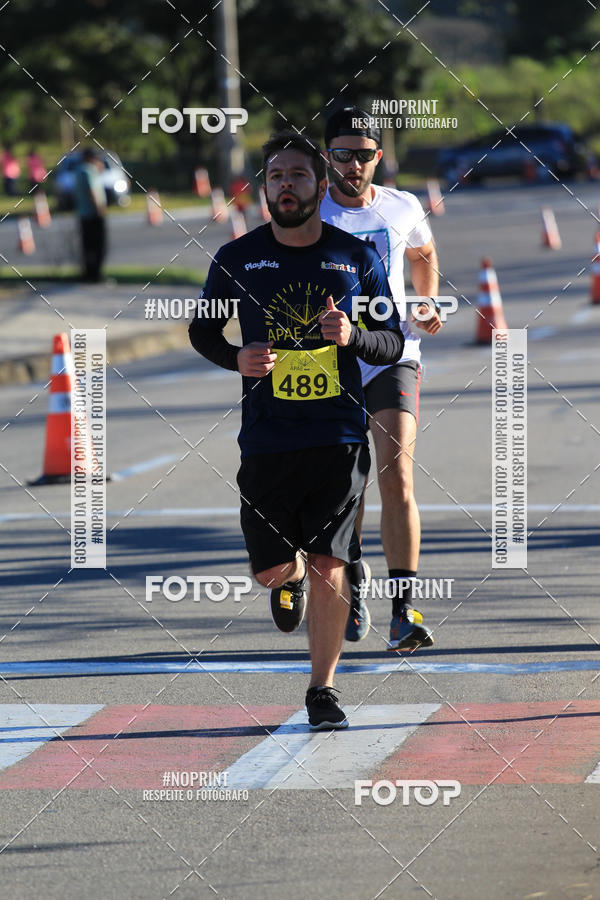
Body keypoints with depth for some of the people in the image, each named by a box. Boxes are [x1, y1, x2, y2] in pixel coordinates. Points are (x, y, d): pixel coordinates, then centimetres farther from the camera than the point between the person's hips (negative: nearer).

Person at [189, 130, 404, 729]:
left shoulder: (356, 258, 4)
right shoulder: (237, 258, 3)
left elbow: (395, 342, 9)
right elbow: (202, 330, 14)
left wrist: (352, 337, -13)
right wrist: (236, 359, -7)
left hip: (339, 437, -1)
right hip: (266, 438, 1)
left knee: (329, 569, -6)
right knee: (272, 568, 0)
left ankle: (322, 690, 9)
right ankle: (291, 577, 38)